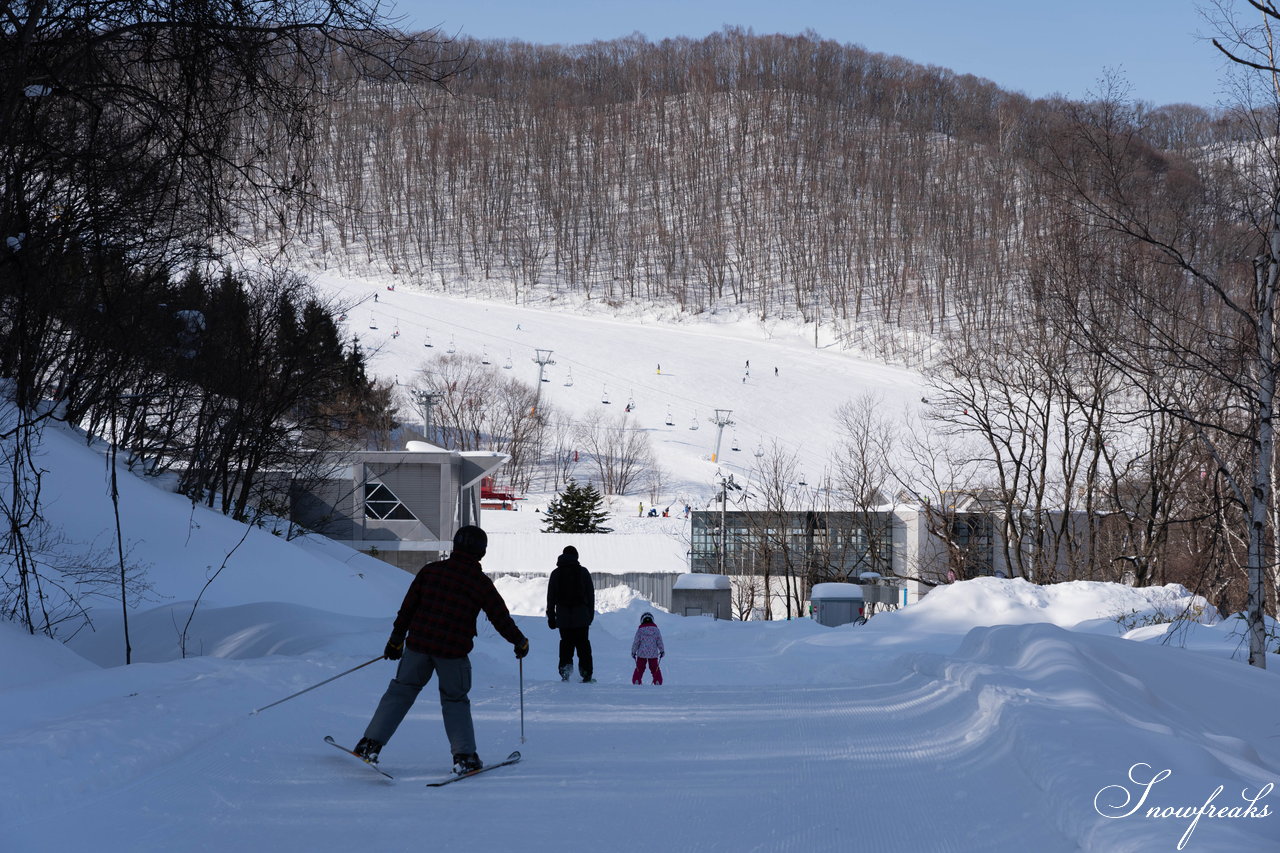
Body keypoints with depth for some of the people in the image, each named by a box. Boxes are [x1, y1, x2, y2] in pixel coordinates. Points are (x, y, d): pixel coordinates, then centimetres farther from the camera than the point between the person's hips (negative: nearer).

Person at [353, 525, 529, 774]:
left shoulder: (430, 570, 4)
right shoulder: (481, 583, -2)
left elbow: (408, 607, 7)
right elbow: (501, 618, 3)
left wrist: (396, 638, 18)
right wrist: (520, 642, 20)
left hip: (418, 644, 2)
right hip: (453, 653, -2)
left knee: (401, 691, 14)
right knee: (455, 702, 15)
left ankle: (371, 744, 10)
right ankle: (464, 756, 7)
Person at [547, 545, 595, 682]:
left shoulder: (556, 573, 6)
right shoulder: (583, 572, 3)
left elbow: (550, 597, 7)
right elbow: (591, 595, 5)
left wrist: (551, 617, 11)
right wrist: (590, 615, 12)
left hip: (563, 616, 1)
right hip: (581, 617, -1)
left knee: (566, 644, 10)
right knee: (583, 645, 4)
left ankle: (565, 667, -6)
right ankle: (586, 674, 0)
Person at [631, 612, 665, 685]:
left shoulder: (640, 630, -7)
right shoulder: (655, 629, -2)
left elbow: (636, 642, -5)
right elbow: (659, 641, 2)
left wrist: (633, 652, 8)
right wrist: (662, 651, 15)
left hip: (642, 654, -1)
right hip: (653, 654, 1)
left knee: (639, 669, 11)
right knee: (655, 669, 14)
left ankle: (636, 682, 7)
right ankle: (658, 682, 12)